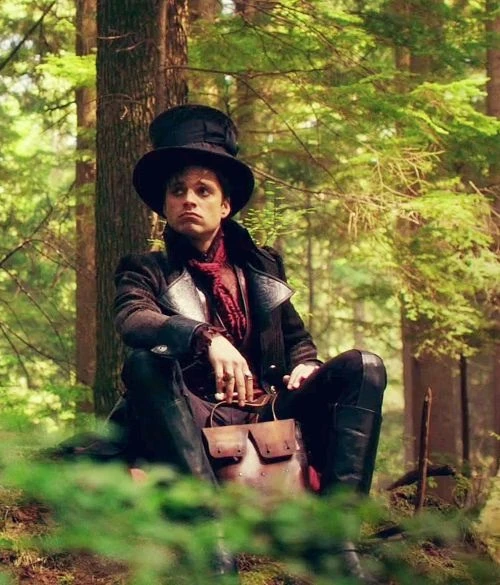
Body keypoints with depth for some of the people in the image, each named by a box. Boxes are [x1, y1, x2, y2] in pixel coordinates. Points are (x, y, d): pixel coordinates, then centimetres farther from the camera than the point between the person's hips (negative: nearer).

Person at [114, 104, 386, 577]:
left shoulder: (262, 266, 22)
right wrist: (207, 339, -33)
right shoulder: (147, 269, 9)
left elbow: (297, 338, 26)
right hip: (196, 422, -4)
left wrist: (304, 368, 0)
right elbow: (132, 320, -14)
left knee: (362, 367, -14)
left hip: (267, 414, 4)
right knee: (145, 364, -33)